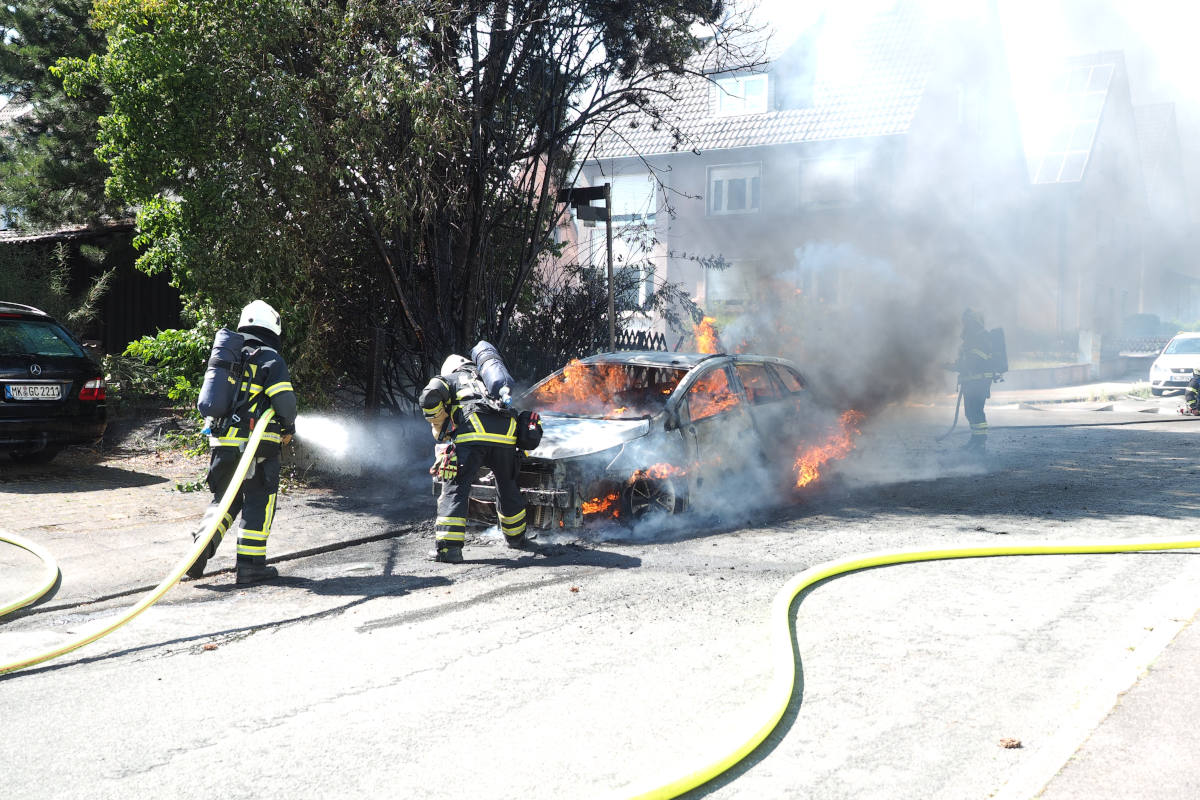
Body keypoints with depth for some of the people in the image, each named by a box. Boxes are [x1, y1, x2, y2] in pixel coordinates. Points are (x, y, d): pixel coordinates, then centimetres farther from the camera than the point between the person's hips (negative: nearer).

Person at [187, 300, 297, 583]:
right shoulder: (270, 359, -5)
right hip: (257, 443, -6)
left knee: (225, 498, 20)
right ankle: (250, 564, 6)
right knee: (259, 502, 5)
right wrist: (288, 428, 5)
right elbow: (285, 400, -13)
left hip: (222, 441, 6)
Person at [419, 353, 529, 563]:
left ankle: (448, 546, -14)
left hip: (472, 430, -5)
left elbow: (429, 396, 0)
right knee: (508, 487, 24)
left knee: (456, 486, -2)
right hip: (505, 432, 5)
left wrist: (440, 427, 9)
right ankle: (515, 537, 40)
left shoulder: (448, 379, 22)